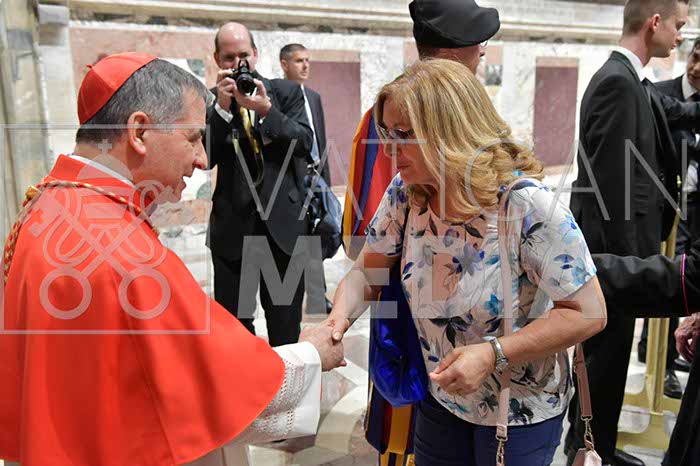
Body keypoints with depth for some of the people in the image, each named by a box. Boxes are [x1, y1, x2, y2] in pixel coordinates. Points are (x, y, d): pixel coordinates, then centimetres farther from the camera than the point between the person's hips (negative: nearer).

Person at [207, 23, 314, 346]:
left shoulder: (286, 92, 5)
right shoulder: (211, 101, 4)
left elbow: (305, 142, -6)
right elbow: (205, 158, -6)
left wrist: (267, 110, -19)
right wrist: (222, 107, -16)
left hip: (284, 223, 0)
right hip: (233, 226, 0)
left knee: (286, 325, 10)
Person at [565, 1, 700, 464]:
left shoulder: (635, 82, 13)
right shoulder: (617, 82, -17)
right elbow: (609, 184, -22)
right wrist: (627, 261, -20)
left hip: (619, 243, 10)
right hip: (612, 245, -10)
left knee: (610, 351, 17)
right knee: (605, 352, 2)